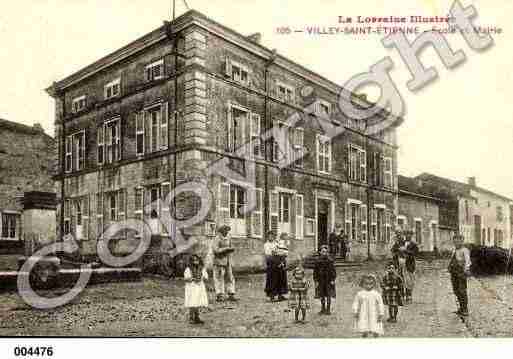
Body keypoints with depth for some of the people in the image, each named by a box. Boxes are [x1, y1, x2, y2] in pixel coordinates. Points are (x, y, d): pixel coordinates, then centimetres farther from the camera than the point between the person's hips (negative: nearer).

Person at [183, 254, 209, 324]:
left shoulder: (202, 268, 5)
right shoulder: (188, 269, -5)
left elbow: (206, 278, 5)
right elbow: (186, 278, -8)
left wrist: (202, 278, -15)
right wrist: (192, 279, -22)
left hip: (200, 288, 4)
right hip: (191, 288, -4)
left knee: (198, 303, 5)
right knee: (192, 304, -8)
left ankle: (196, 318, 15)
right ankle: (191, 319, 2)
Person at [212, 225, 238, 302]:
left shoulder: (228, 238, 11)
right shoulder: (217, 239, -11)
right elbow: (215, 250, -20)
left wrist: (231, 249, -1)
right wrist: (226, 249, -20)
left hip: (227, 262, 7)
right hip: (219, 261, -7)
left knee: (230, 278, 6)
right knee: (219, 279, -2)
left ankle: (231, 295, 11)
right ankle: (219, 296, 4)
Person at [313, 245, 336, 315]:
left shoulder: (330, 260, -4)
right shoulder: (318, 261, 0)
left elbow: (333, 270, -2)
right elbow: (315, 271, 4)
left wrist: (332, 280, -7)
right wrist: (316, 281, -1)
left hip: (328, 280, -2)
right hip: (321, 280, 2)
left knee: (328, 295, 1)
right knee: (322, 295, 9)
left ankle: (328, 310, 10)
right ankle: (323, 309, 22)